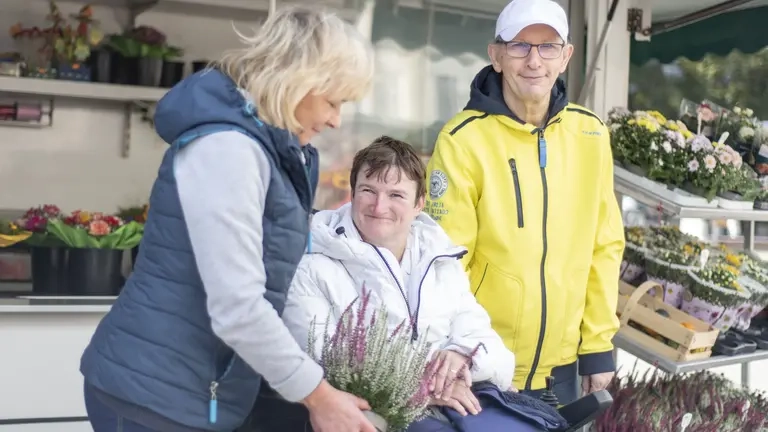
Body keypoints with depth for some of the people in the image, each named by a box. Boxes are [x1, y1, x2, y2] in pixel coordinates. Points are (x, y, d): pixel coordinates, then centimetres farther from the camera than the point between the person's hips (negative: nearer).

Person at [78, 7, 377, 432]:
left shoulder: (268, 146, 12)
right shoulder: (225, 146, -18)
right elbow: (236, 308, -23)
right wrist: (318, 396, -15)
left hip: (202, 393, 9)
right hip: (157, 394, -9)